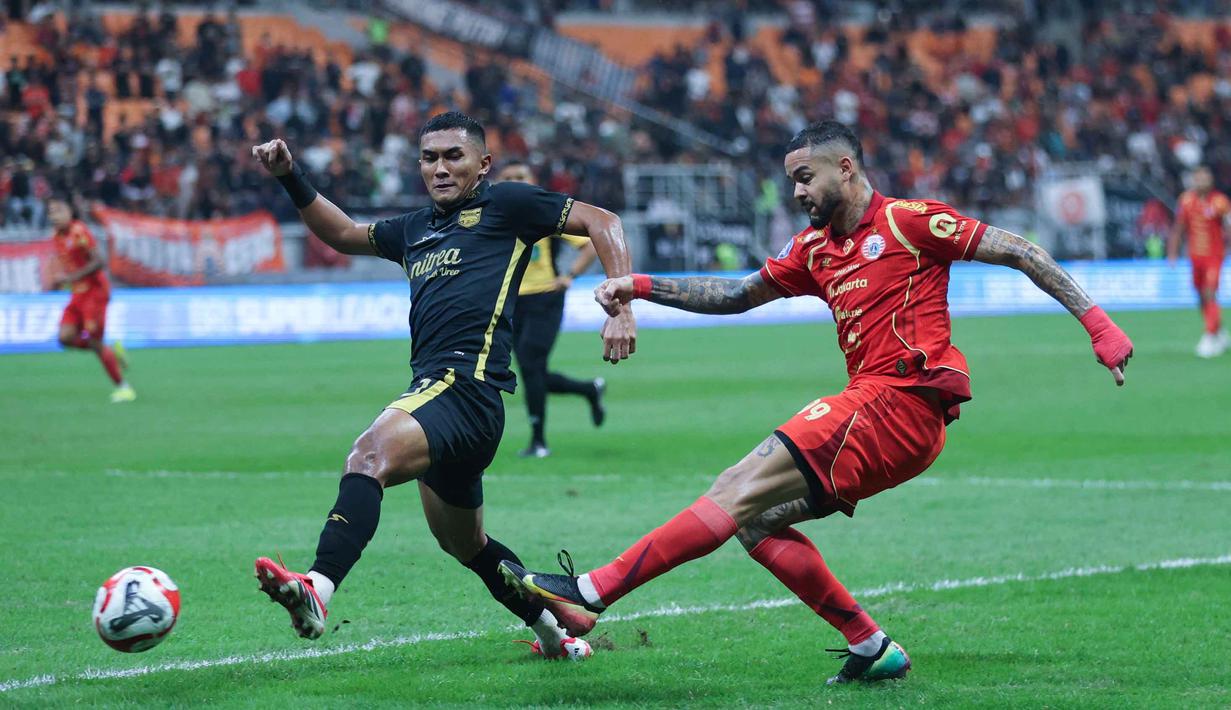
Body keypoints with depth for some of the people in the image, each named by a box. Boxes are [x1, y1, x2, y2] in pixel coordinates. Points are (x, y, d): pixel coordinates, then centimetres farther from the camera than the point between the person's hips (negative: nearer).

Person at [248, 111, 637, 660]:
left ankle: (317, 590, -53)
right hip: (433, 390, 10)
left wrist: (621, 309, -6)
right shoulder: (416, 229, 26)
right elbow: (344, 234, 42)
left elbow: (602, 223, 5)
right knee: (465, 545, 21)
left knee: (371, 454, -34)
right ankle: (554, 635, 38)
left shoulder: (503, 204, 6)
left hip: (465, 387, -9)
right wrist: (291, 178, 30)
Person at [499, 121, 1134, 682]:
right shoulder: (814, 248, 20)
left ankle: (590, 594, -20)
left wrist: (1096, 322, -8)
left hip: (898, 402, -9)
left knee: (740, 492, -15)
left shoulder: (907, 221, -2)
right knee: (754, 519, 4)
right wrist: (641, 286, 17)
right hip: (878, 410, 9)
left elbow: (1021, 253, -1)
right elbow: (738, 295, 27)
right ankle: (872, 648, 4)